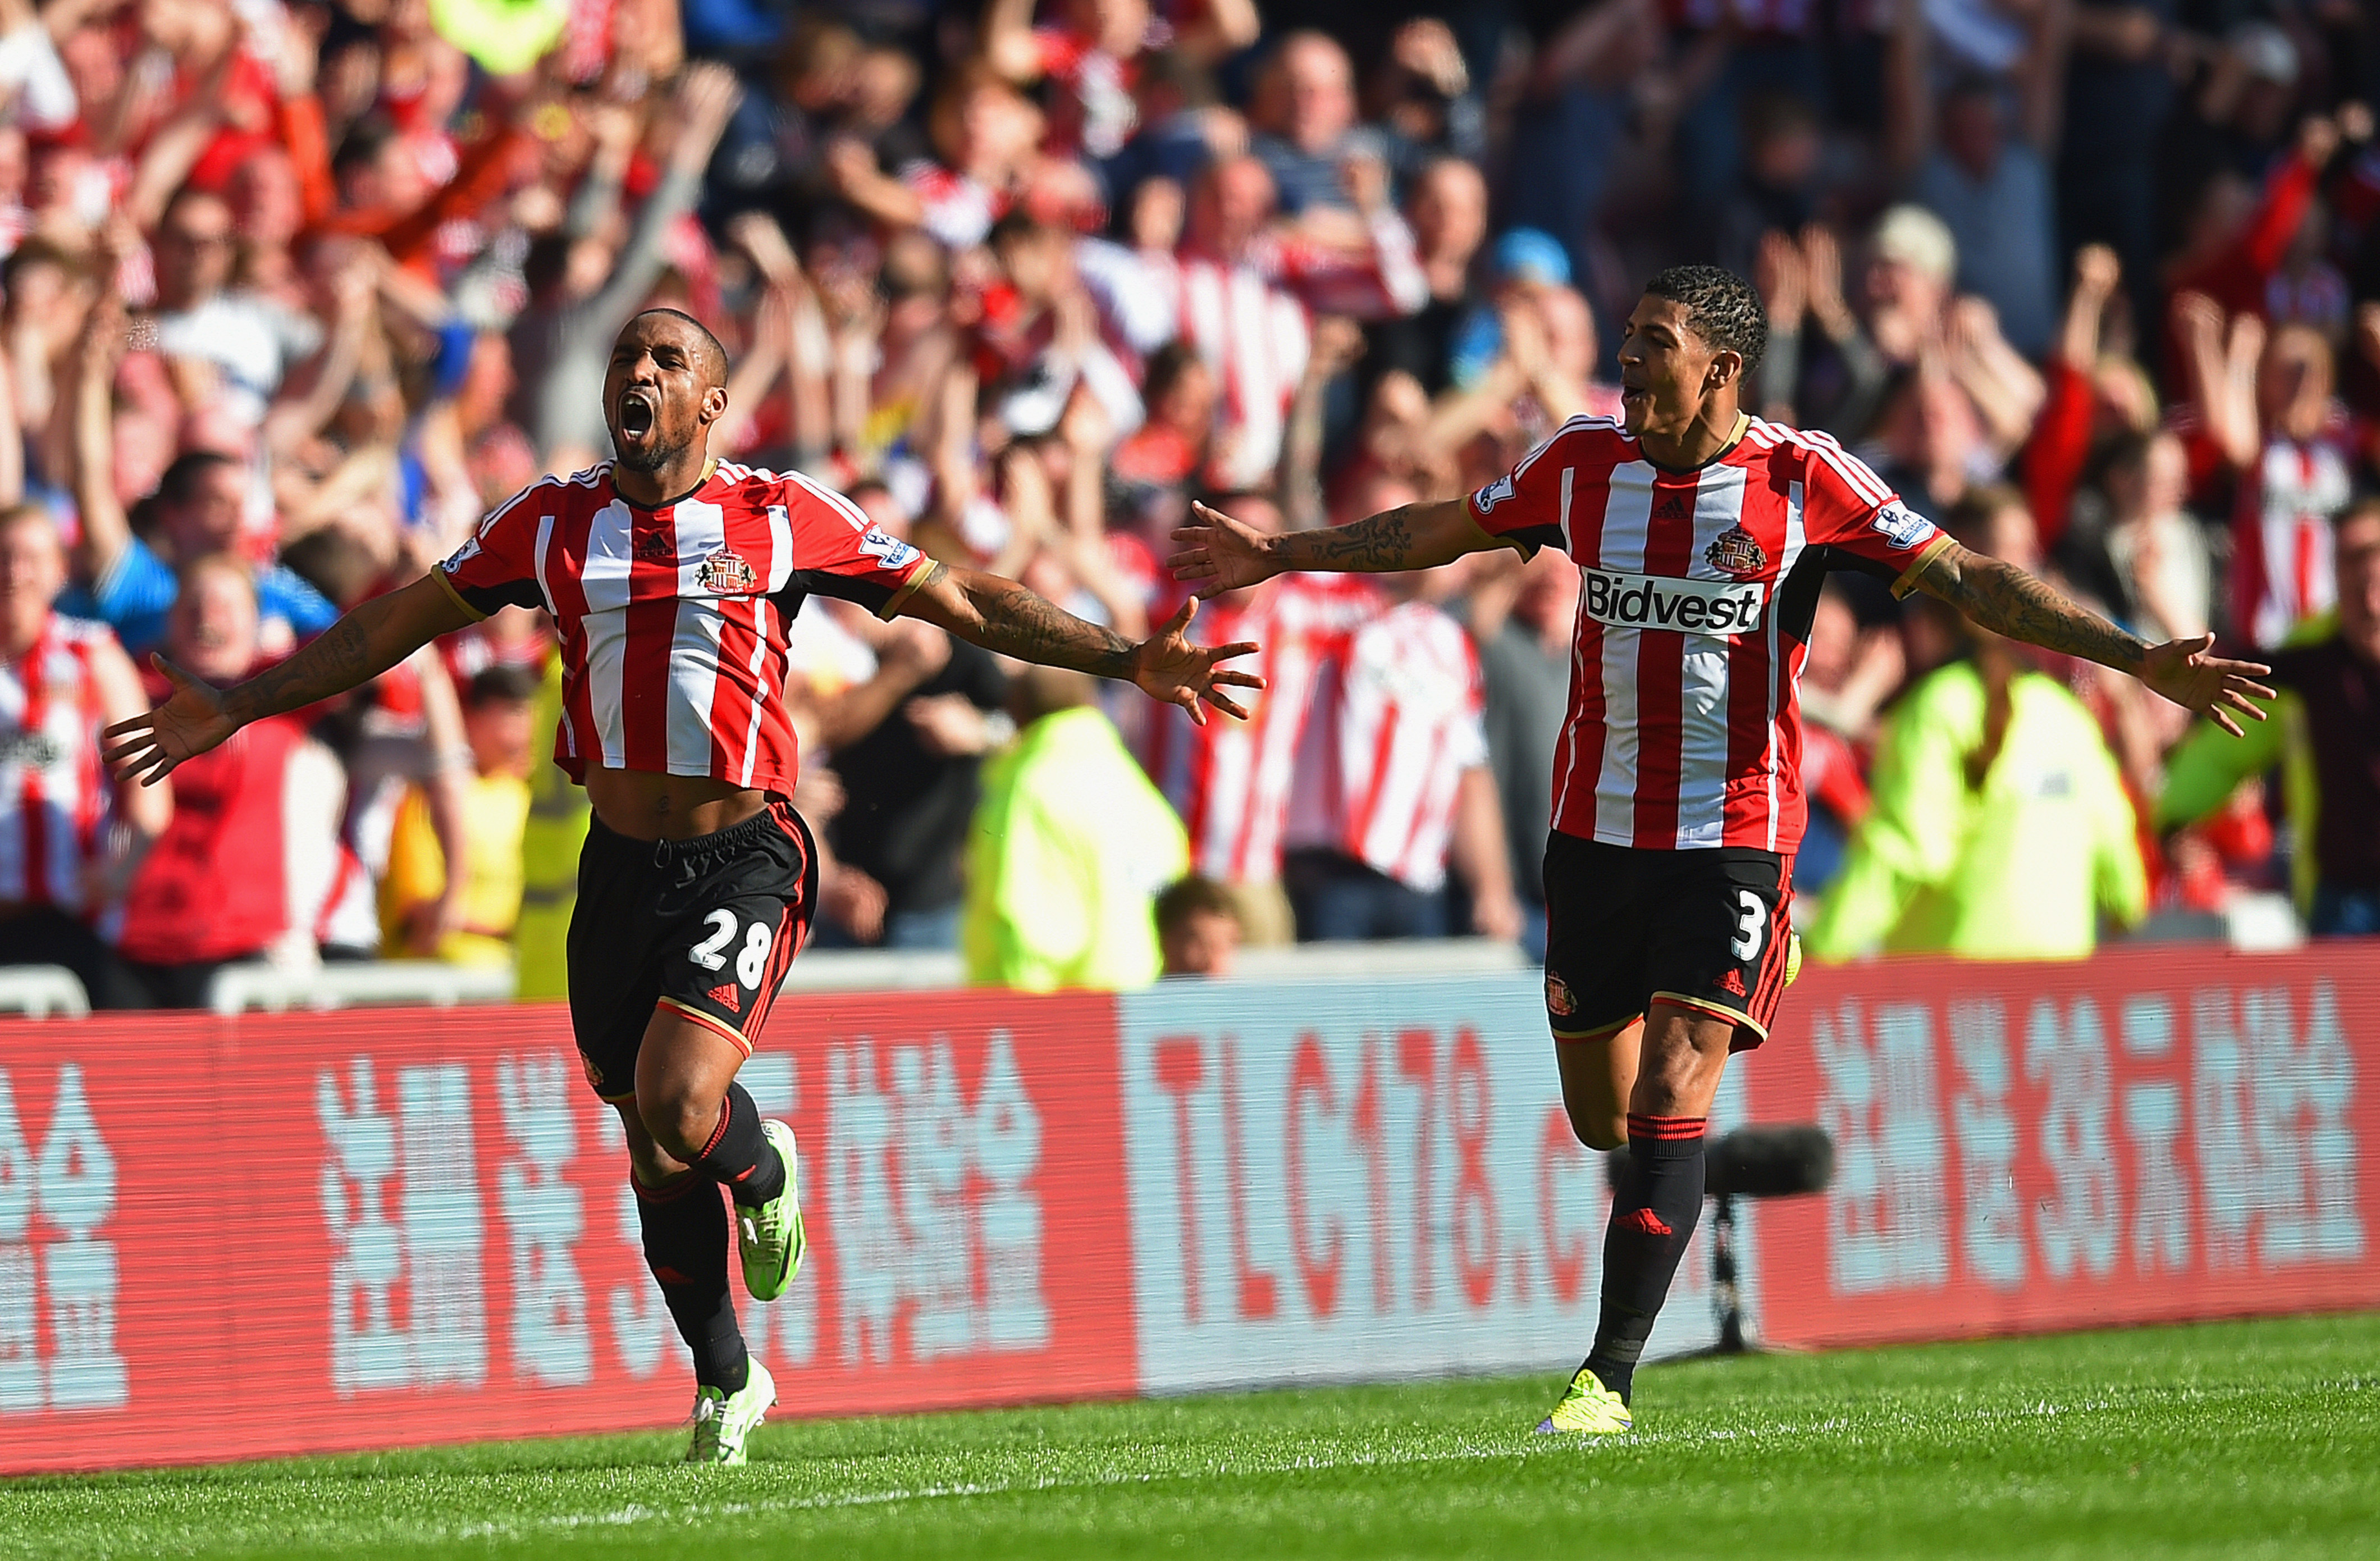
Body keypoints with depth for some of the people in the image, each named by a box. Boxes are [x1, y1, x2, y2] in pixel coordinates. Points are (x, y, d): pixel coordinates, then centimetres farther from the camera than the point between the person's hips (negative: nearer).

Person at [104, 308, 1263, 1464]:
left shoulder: (778, 518, -1)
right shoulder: (552, 523, 7)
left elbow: (959, 600, 5)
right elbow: (395, 626, 15)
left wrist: (1127, 662, -1)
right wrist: (236, 708, 13)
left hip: (745, 859, -3)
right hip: (621, 867, 4)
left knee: (679, 1103, -24)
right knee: (654, 1153, 8)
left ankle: (763, 1172, 13)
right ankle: (725, 1383, 28)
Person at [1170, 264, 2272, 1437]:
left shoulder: (1802, 481, -8)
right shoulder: (1584, 463, 2)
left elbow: (1966, 581, -7)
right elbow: (1438, 532, 18)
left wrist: (2140, 662, -13)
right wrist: (1276, 556, 22)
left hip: (1734, 834, -4)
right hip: (1594, 828, 4)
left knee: (1669, 1107, -14)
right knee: (1602, 1117, 9)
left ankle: (1608, 1379, -12)